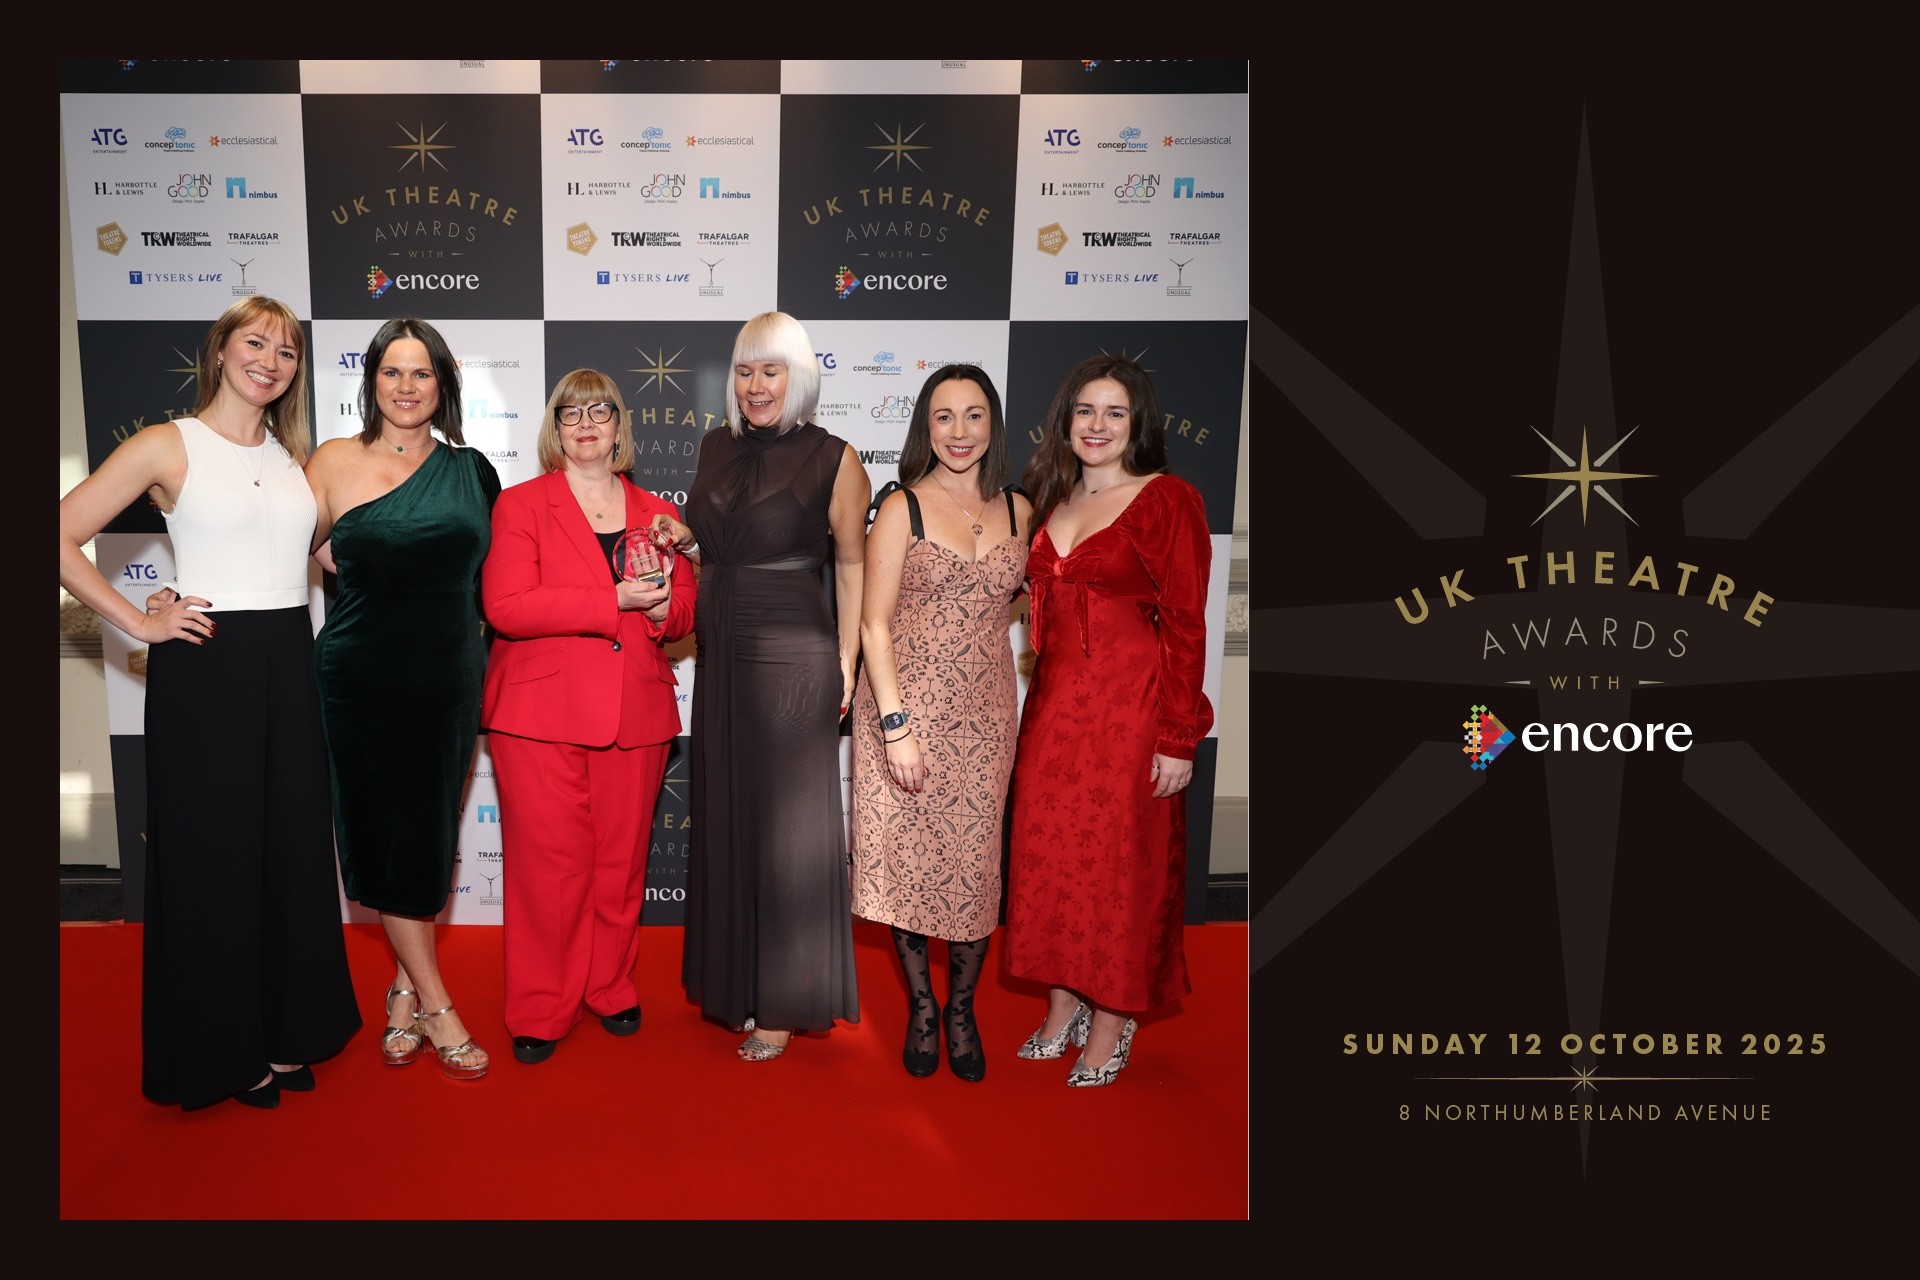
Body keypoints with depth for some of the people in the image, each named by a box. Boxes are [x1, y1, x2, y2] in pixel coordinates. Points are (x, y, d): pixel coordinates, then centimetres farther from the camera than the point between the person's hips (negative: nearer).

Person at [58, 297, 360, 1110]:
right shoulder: (167, 446, -4)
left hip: (289, 663, 5)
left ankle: (284, 1028, 27)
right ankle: (220, 1050, 20)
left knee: (293, 848, 11)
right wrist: (139, 623, -10)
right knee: (211, 854, 4)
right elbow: (63, 538, -8)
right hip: (205, 665, -5)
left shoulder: (292, 456, 12)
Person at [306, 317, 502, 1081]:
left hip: (448, 680, 2)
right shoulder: (335, 461, 0)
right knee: (386, 837, 2)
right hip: (362, 680, -2)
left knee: (429, 838, 9)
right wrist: (333, 556, -10)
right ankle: (435, 1006, 14)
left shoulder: (470, 470, 6)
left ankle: (405, 990, 26)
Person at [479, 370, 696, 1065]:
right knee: (549, 865, -1)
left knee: (621, 862, 9)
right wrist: (616, 600, -17)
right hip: (541, 714, -3)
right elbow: (507, 607, -12)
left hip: (636, 714, 3)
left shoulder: (655, 513, 14)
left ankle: (611, 990, 26)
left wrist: (662, 600, -11)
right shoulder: (520, 505, 3)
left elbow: (683, 616, 13)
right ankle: (540, 1013, 14)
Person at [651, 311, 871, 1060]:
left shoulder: (833, 460, -6)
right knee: (723, 814, 12)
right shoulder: (717, 449, 11)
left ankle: (785, 1002, 13)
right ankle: (732, 980, 28)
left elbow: (853, 568, -4)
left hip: (793, 657, -6)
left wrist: (845, 664, -9)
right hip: (720, 654, 6)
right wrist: (684, 541, 3)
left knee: (787, 821, 1)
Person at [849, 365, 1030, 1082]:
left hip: (984, 714, 3)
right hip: (906, 706, -2)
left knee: (975, 862, 6)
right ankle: (920, 1007, 26)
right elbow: (874, 623, -9)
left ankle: (962, 1009, 26)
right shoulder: (902, 508, -5)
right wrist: (894, 723, -15)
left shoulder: (1018, 510, 6)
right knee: (908, 857, 6)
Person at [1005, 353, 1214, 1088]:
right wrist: (1037, 694, 7)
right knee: (1050, 852, 12)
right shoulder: (1050, 498, 11)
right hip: (1053, 698, 7)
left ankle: (1110, 1026, 19)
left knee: (1119, 860, 3)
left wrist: (1179, 737, -14)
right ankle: (1063, 1006, 28)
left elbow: (1184, 624, -11)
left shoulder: (1168, 500, -9)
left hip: (1130, 702, -6)